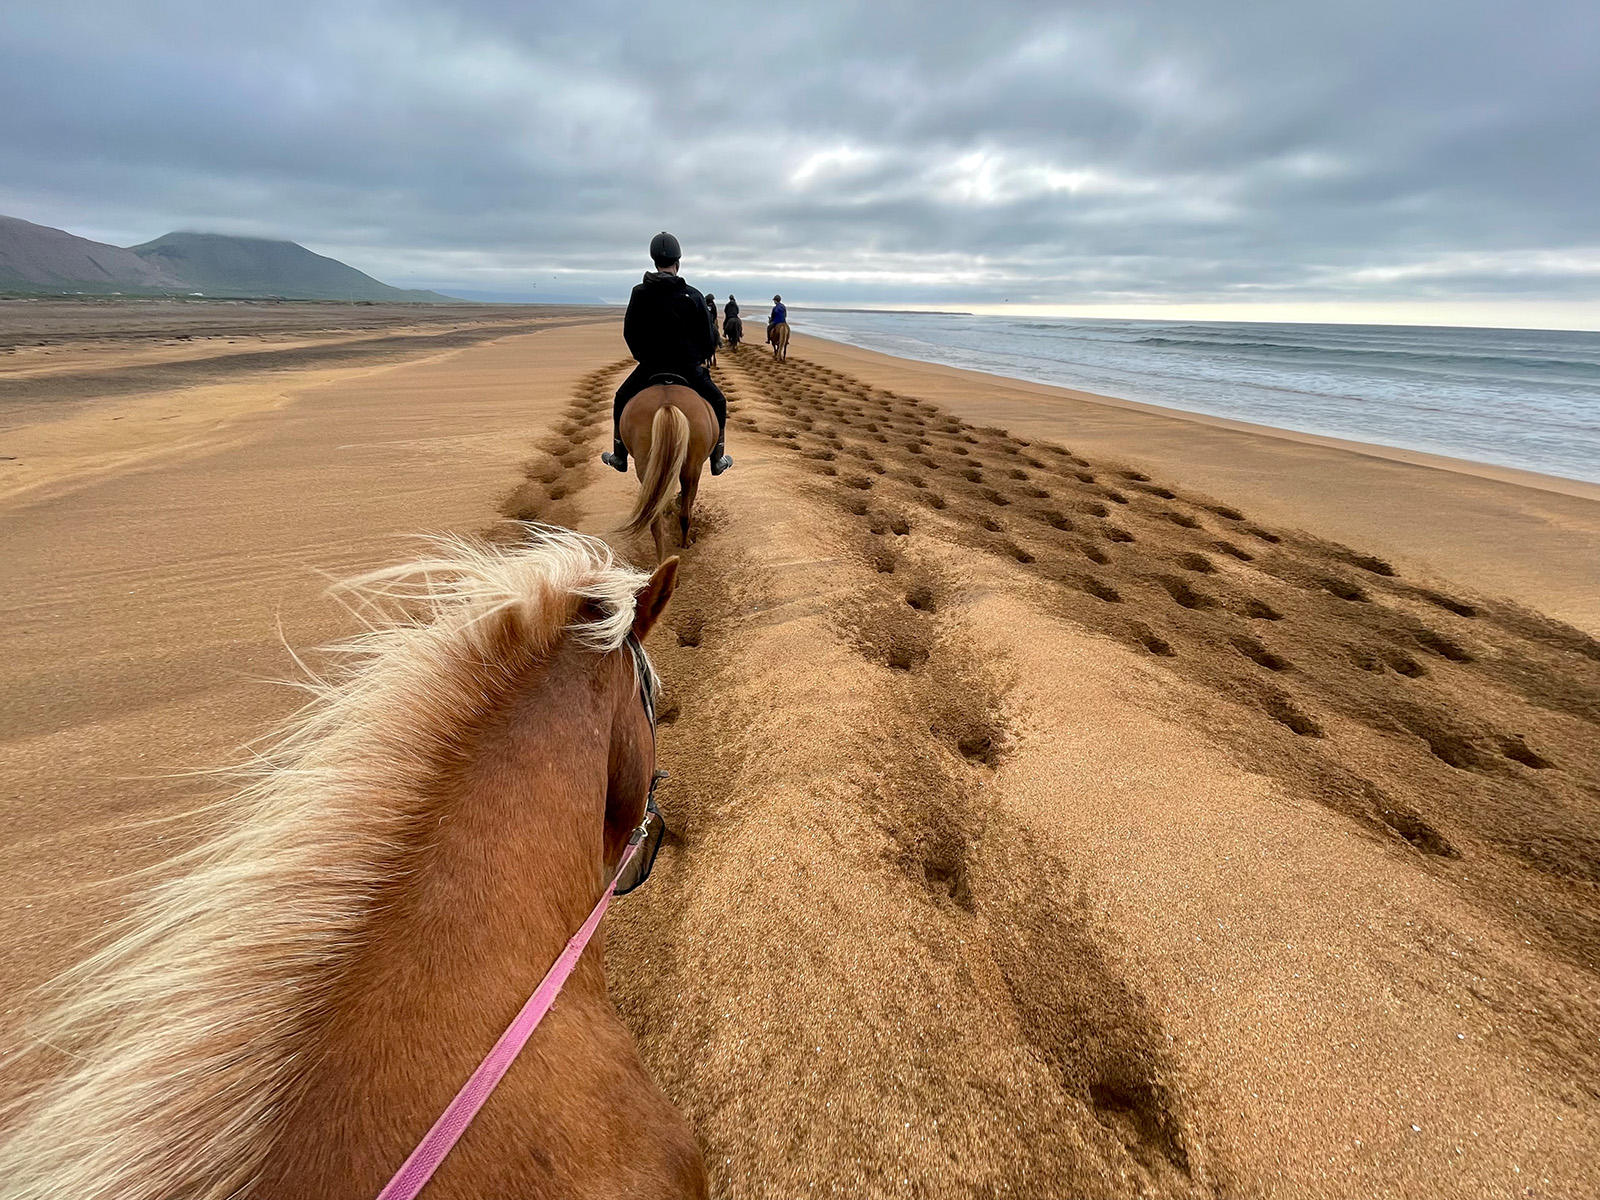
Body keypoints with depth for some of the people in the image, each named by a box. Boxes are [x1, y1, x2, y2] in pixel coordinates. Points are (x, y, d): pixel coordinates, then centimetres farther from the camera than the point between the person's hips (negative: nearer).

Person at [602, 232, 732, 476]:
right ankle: (717, 460, 22)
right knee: (717, 403, 21)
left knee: (621, 401, 25)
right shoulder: (693, 296, -9)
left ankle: (619, 457, 30)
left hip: (650, 365, 2)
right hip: (688, 367, -1)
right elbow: (708, 337, -3)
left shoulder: (639, 293, -4)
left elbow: (629, 332, 4)